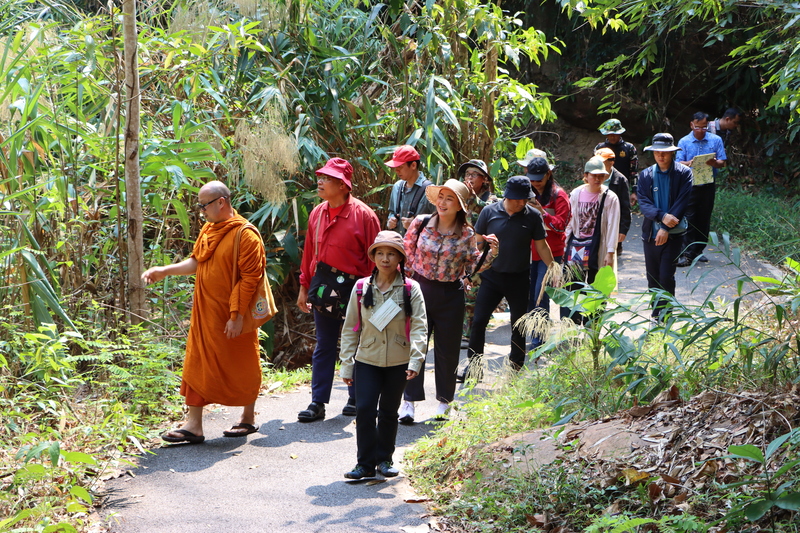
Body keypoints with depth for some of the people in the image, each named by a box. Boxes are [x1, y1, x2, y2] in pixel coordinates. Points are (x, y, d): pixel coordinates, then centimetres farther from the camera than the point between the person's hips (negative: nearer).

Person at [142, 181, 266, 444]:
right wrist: (165, 271, 4)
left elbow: (250, 277, -19)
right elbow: (196, 262, 16)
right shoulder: (208, 230, 9)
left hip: (232, 317, -8)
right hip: (205, 314, 8)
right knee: (197, 365, 7)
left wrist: (237, 315, -20)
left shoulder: (245, 235, -17)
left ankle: (248, 418, 22)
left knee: (242, 368, 6)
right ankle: (193, 425, 13)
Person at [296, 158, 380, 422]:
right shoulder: (317, 213, 7)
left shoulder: (363, 215, -10)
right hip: (322, 286, 5)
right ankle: (318, 402, 9)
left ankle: (356, 399, 21)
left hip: (352, 287, -5)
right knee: (323, 346, 7)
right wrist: (304, 286, 11)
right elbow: (309, 252, 13)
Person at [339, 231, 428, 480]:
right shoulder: (361, 288, 1)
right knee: (364, 410, -9)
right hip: (367, 360, 0)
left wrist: (415, 360, -19)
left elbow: (419, 327, -7)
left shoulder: (410, 289, -3)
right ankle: (366, 463, 0)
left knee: (389, 412, 11)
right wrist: (346, 364, 4)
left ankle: (384, 459, 26)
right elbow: (350, 328, 6)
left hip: (398, 363, 0)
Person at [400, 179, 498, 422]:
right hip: (421, 290, 0)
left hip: (451, 296, 0)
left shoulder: (467, 234, -5)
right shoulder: (421, 223, -4)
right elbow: (406, 252, 5)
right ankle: (409, 401, 4)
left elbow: (473, 267, 2)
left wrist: (492, 252, -13)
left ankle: (444, 402, 23)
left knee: (447, 350, 9)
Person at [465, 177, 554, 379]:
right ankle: (474, 366, 6)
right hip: (491, 276, 0)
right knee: (479, 321, -3)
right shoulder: (489, 212, -5)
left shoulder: (533, 216, -5)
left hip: (519, 279, 0)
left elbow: (541, 246, 3)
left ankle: (516, 365, 24)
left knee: (518, 324, 9)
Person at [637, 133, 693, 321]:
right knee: (653, 277, 9)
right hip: (651, 233, 3)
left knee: (666, 277, -9)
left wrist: (666, 228, -17)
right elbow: (643, 202, -4)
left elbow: (682, 203, -9)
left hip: (673, 233, -3)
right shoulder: (645, 175, 6)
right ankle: (656, 315, 21)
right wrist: (662, 216, -22)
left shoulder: (684, 173, -2)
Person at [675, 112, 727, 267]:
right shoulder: (684, 142, 3)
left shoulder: (716, 140, 5)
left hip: (708, 185, 2)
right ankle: (687, 253, -11)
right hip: (690, 185, -2)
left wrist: (714, 163, -21)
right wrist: (689, 163, -25)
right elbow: (678, 163, -3)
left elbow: (722, 163, 3)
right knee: (689, 219, -8)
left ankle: (698, 250, 18)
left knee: (704, 219, 7)